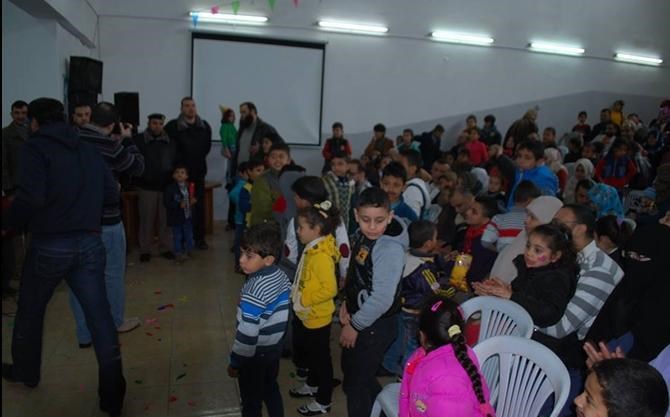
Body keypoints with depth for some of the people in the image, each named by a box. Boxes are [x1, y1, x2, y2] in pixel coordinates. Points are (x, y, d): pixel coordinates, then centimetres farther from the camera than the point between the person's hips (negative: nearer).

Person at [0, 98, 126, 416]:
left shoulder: (36, 146, -6)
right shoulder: (89, 150, 11)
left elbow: (30, 197, -18)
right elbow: (112, 194, 9)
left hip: (49, 245, -4)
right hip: (89, 243, 4)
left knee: (29, 311, 22)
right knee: (100, 317, 4)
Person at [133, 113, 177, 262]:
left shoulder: (170, 142, 8)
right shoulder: (138, 140, -3)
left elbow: (176, 162, 13)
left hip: (166, 187, 3)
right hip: (147, 187, -2)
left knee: (165, 220, 7)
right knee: (146, 220, 5)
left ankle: (166, 248, 18)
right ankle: (145, 250, 16)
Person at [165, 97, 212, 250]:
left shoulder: (204, 126, 6)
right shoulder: (173, 126, -7)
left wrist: (199, 157, 11)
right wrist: (178, 161, -2)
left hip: (198, 171, 4)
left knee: (199, 205, 7)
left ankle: (199, 238, 16)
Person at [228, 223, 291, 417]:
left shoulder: (254, 292, -31)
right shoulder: (281, 276, -8)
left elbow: (247, 335, -26)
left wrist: (235, 363, -12)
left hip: (255, 356, -7)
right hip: (275, 347, 7)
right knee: (271, 390, 27)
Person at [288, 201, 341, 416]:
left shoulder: (322, 256, -27)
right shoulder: (312, 249, 1)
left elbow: (330, 289, -30)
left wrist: (304, 299, -23)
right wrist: (296, 293, 5)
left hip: (318, 317, -9)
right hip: (307, 315, 9)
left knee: (321, 358, 9)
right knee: (311, 353, 26)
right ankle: (312, 385, 48)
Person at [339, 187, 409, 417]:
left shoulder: (390, 249, -28)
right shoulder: (362, 235, 0)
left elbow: (382, 299, -29)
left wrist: (355, 326, -18)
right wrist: (347, 303, 1)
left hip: (375, 325, -9)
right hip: (358, 316, 9)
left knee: (355, 383, 7)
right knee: (350, 370, 26)